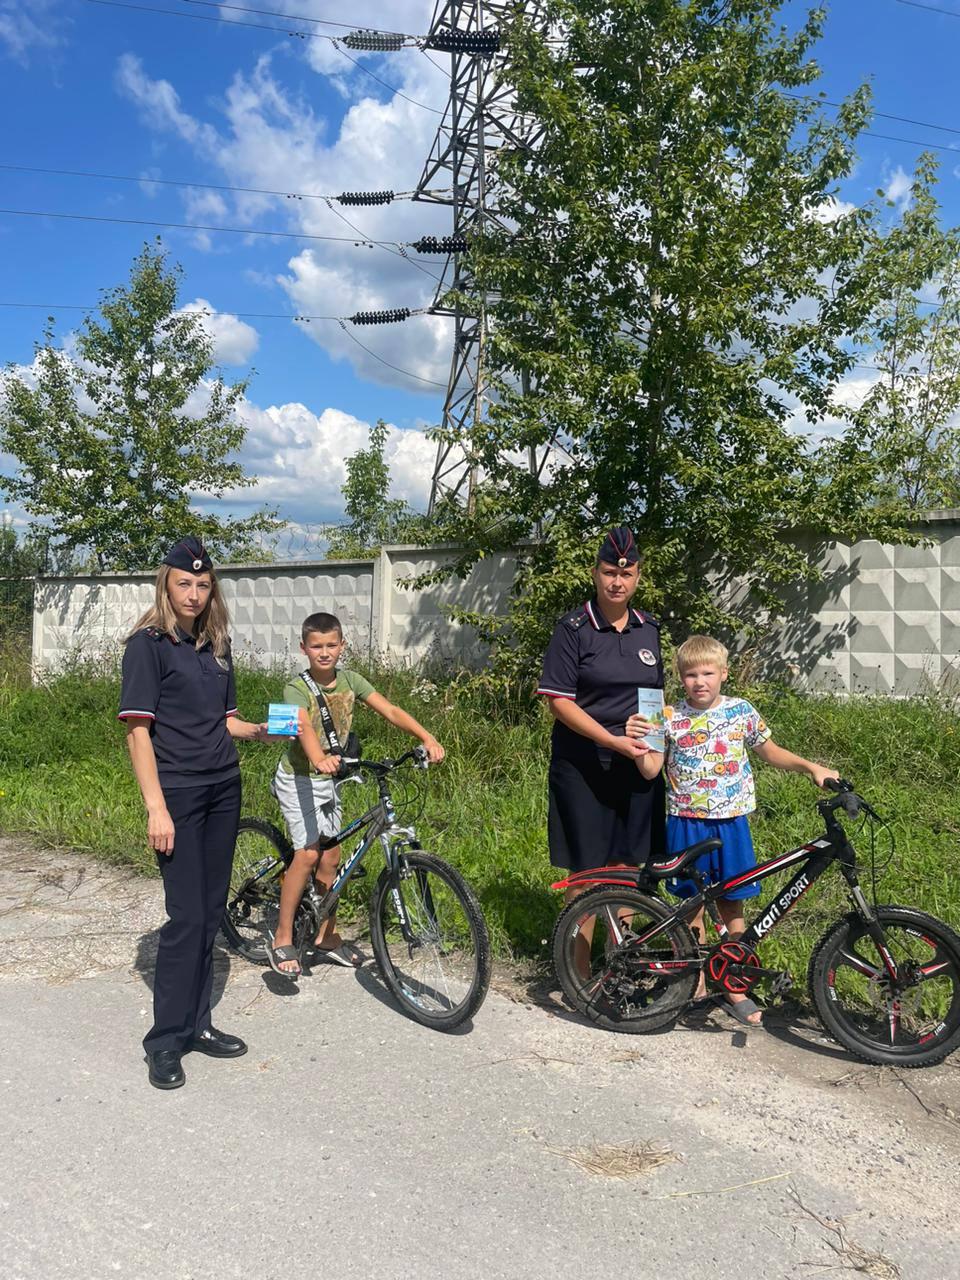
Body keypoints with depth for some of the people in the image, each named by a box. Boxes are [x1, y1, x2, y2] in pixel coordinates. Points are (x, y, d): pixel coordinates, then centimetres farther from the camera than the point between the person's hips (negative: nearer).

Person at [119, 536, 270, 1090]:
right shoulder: (148, 643, -7)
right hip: (178, 793, -6)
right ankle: (166, 1040, 9)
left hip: (224, 789, 6)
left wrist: (261, 729, -1)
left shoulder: (217, 644, 12)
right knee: (187, 916, -5)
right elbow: (138, 730, -11)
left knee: (212, 912, 11)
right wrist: (156, 808, -17)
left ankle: (197, 1023, 24)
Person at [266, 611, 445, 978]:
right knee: (307, 854, -17)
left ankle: (327, 937, 24)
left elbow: (389, 710, -12)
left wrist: (427, 738, -26)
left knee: (330, 856, 10)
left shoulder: (349, 680, -4)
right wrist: (320, 759, -59)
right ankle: (282, 940, -3)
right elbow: (304, 728, -38)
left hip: (328, 780, 6)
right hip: (298, 778, -6)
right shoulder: (297, 689, -19)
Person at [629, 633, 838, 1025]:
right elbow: (650, 770, -5)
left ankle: (735, 988, 20)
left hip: (730, 822, 1)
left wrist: (811, 767, 2)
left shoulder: (742, 711, 0)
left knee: (732, 907, 8)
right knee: (692, 905, 9)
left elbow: (770, 752, 13)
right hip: (687, 823, 0)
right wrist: (635, 743, -23)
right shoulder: (670, 718, -3)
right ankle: (696, 981, 26)